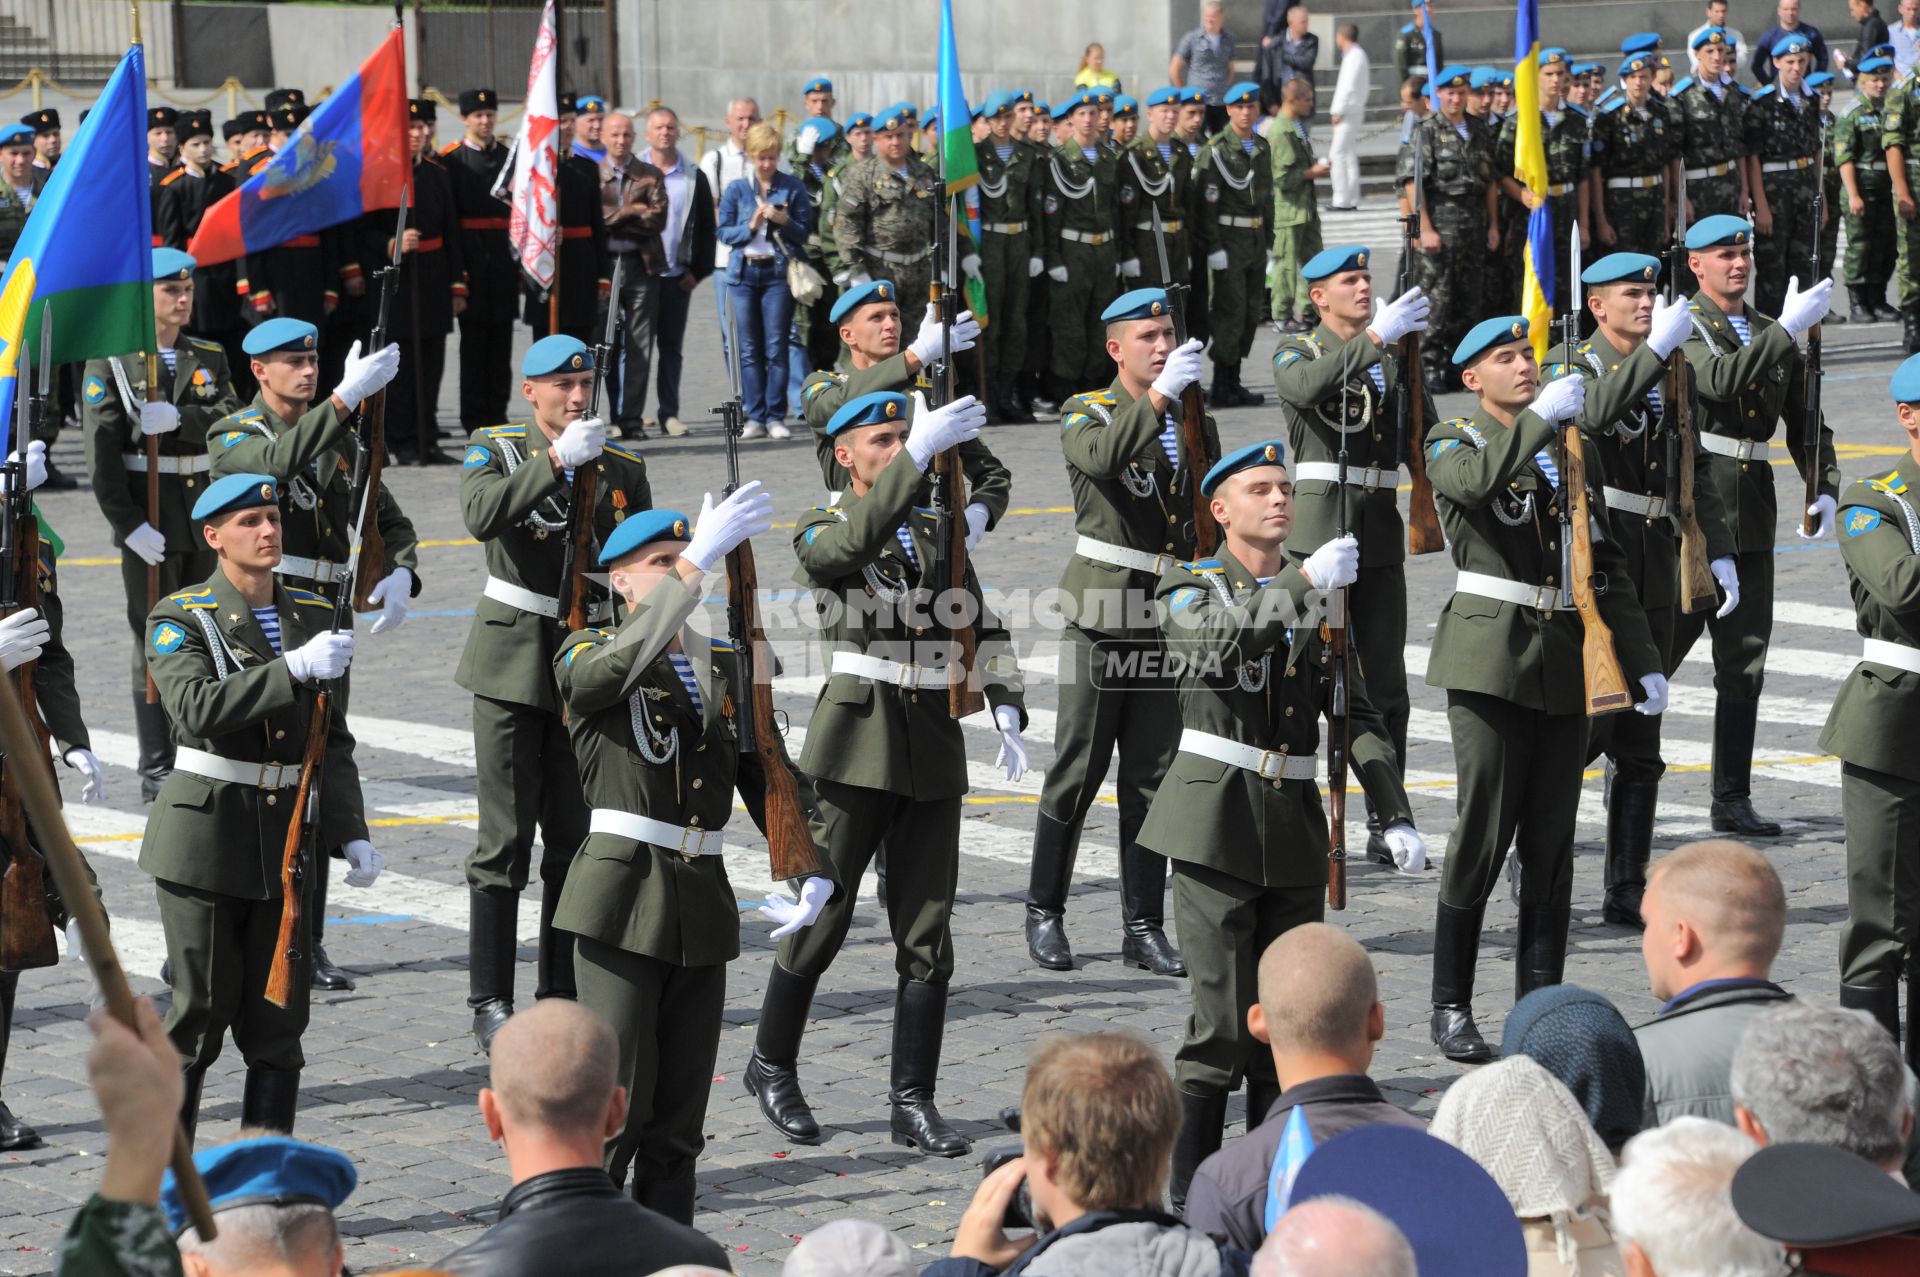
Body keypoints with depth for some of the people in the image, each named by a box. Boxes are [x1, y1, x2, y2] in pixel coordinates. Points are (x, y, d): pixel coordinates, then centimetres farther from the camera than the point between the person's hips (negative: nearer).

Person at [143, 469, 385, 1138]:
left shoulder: (312, 616, 11)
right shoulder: (180, 619, -5)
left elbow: (333, 740, 13)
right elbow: (198, 707, -24)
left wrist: (351, 832, 2)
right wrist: (296, 668, -30)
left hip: (286, 837, 5)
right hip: (205, 838, -5)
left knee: (279, 1019, 4)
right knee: (202, 1012, -1)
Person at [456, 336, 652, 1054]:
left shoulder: (624, 468, 9)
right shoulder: (496, 450, -1)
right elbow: (482, 515, -24)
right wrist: (556, 459, -27)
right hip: (513, 664, -4)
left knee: (578, 839, 6)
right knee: (506, 841, -5)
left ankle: (562, 995, 15)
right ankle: (490, 1003, 0)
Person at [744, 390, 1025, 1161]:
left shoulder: (937, 531, 15)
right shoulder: (819, 532, -2)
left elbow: (982, 627, 16)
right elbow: (857, 541, -26)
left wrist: (1007, 710, 1)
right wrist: (918, 457, -33)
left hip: (934, 749, 4)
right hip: (856, 742, -4)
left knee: (927, 932, 2)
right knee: (820, 918, 0)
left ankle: (912, 1101, 7)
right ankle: (772, 1067, 21)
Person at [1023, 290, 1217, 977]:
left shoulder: (1195, 421, 12)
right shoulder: (1086, 412, -1)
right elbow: (1102, 455, -26)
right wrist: (1159, 397, -31)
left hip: (1171, 621, 4)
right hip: (1102, 616, -4)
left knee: (1152, 778, 5)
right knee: (1077, 772, 0)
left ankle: (1144, 927, 10)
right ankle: (1045, 913, 12)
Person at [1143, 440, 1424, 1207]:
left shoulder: (1317, 598, 14)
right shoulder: (1188, 588, 1)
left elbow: (1358, 717, 11)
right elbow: (1221, 640, -22)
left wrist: (1395, 816, 1)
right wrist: (1304, 582, -30)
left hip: (1295, 828, 5)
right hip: (1216, 821, -5)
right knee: (1226, 1020, -11)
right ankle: (1186, 1194, -3)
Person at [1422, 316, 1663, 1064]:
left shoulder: (1571, 448, 17)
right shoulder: (1454, 442, 3)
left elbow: (1606, 565, 18)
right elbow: (1476, 482, -23)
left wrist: (1641, 660, 12)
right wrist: (1538, 419, -26)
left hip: (1567, 663, 5)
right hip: (1491, 656, -5)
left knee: (1552, 841, 5)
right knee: (1484, 830, -7)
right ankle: (1450, 1009, 2)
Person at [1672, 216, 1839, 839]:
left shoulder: (1773, 333, 15)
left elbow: (1806, 423, 18)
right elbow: (1720, 380, -23)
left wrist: (1825, 490, 2)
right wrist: (1787, 329, -25)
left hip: (1751, 514, 6)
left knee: (1745, 665, 6)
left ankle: (1732, 799, 12)